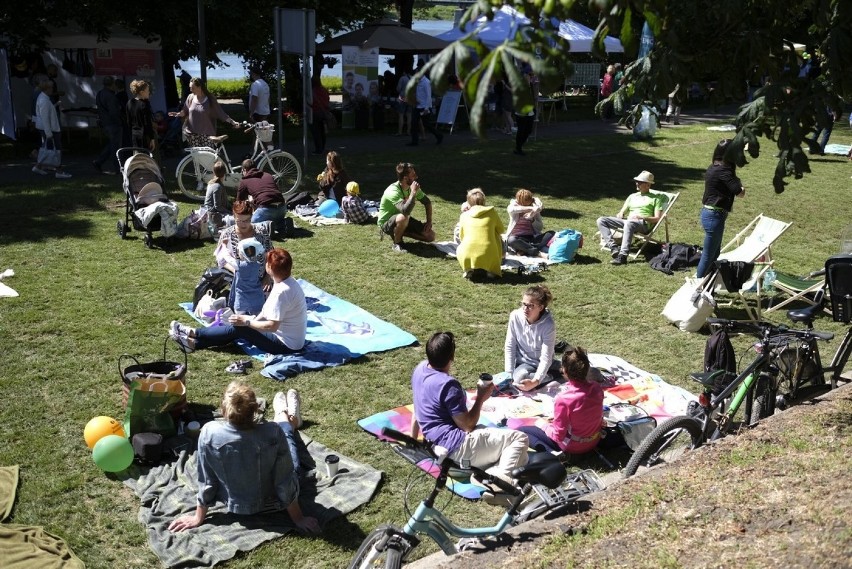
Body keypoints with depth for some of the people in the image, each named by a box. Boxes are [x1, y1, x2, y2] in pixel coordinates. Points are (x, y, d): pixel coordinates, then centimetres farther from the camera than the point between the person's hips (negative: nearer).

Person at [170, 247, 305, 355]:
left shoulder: (282, 291, -27)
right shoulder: (288, 282, 4)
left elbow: (272, 326, -27)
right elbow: (268, 310, 13)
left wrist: (246, 322, -16)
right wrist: (253, 320, 1)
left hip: (286, 345, -9)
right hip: (290, 338, 9)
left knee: (238, 328, -7)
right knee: (238, 324, 7)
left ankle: (193, 333, 9)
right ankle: (194, 343, 8)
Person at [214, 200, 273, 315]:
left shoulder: (261, 231, -1)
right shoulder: (227, 234, -3)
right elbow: (220, 258, -1)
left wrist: (267, 277, -5)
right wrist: (235, 269, -17)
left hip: (260, 283, 1)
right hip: (239, 283, -1)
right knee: (241, 314, -4)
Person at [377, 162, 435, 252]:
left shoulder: (412, 187, -8)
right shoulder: (393, 191, -31)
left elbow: (427, 202, 7)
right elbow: (405, 211, -46)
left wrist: (429, 221, -4)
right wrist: (413, 192, -40)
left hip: (404, 220, 7)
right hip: (386, 224, -7)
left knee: (431, 236, -7)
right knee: (403, 218, -42)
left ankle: (399, 233, 8)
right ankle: (397, 243, -15)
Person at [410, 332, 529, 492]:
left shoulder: (420, 368, 6)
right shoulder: (448, 384, -20)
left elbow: (417, 411, 20)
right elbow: (467, 426, -15)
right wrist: (481, 398, -1)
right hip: (459, 446, -10)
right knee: (519, 438, -8)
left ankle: (486, 474, -5)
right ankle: (500, 478, -28)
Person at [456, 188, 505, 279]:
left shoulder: (464, 215, 9)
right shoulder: (491, 212, 6)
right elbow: (500, 230, 19)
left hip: (467, 257, 2)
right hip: (489, 258, -1)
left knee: (459, 250, 37)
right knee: (500, 239, 28)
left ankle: (468, 269, 8)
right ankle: (491, 270, 15)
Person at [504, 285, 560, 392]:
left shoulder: (548, 325, -23)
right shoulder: (515, 316, -15)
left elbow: (546, 358, -24)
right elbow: (509, 347, -6)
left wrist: (535, 381, -39)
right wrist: (508, 374, -13)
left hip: (539, 364, -4)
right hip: (522, 362, 4)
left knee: (520, 379, -30)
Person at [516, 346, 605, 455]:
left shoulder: (563, 399, -32)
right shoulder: (597, 387, -13)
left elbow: (558, 435, -23)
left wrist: (544, 426, -2)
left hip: (573, 447, -7)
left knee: (520, 431, 2)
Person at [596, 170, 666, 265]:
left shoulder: (655, 198, 15)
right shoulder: (632, 196, 30)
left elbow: (657, 218, 5)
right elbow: (622, 212, 26)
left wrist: (641, 217, -11)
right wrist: (620, 215, 0)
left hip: (644, 224, -6)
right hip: (626, 221, 6)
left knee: (629, 223, -42)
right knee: (601, 220, -15)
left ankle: (622, 256, -50)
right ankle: (613, 246, -32)